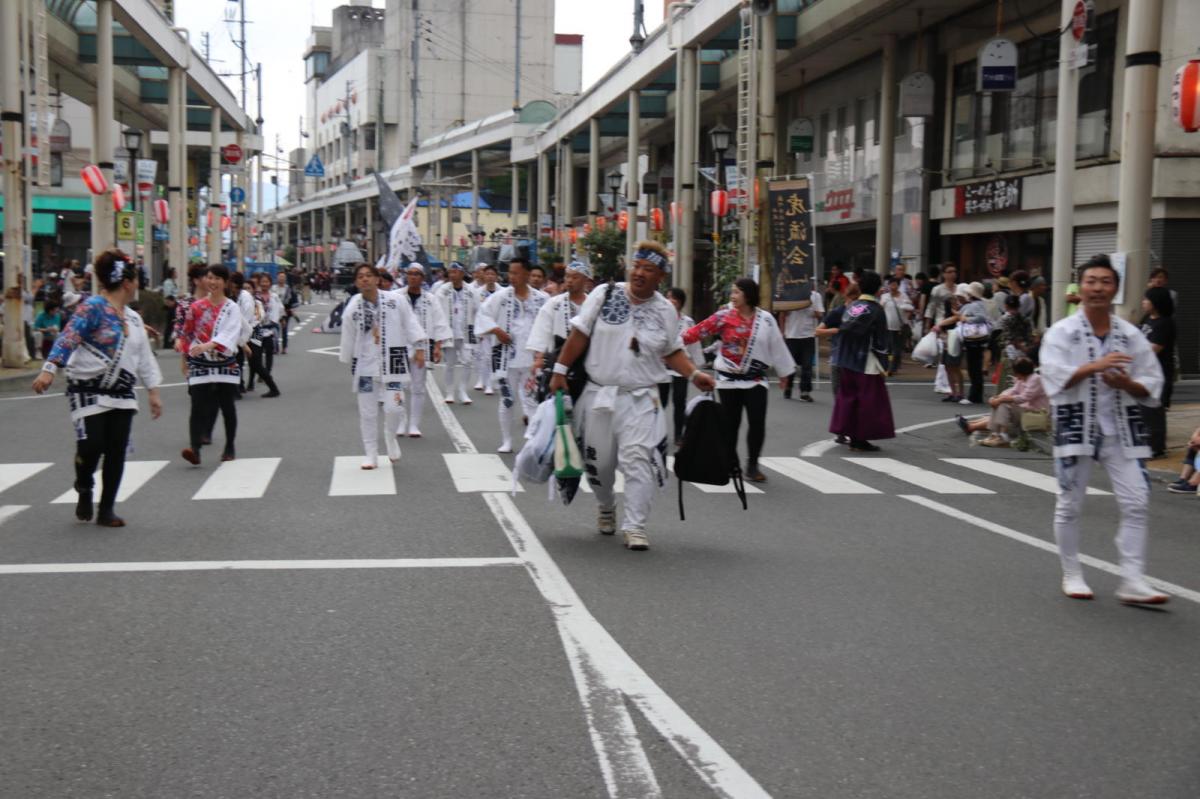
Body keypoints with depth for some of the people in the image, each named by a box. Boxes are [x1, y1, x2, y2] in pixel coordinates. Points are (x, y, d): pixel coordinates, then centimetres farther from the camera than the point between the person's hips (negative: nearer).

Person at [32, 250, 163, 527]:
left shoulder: (133, 317, 12)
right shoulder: (94, 307, -10)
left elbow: (144, 356, 18)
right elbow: (68, 338, -21)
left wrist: (153, 391, 15)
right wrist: (49, 369, -34)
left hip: (122, 393, 7)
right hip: (89, 391, -7)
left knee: (117, 451, 2)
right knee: (92, 445, -14)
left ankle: (107, 509, 13)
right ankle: (84, 490, 17)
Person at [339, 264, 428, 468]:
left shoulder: (396, 300, -7)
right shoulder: (352, 308, -3)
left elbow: (410, 323, -1)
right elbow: (348, 338, 6)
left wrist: (419, 348, -4)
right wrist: (348, 362, 12)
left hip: (392, 362, -1)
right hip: (365, 365, 1)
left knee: (394, 407, -9)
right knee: (368, 412, 6)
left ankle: (391, 437, 25)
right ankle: (370, 454, 19)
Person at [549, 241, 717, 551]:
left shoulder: (665, 311, 3)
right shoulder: (604, 295, -2)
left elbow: (672, 352, 12)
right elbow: (579, 336, 1)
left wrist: (694, 374, -2)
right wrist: (560, 371, 0)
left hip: (641, 400, 0)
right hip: (598, 394, 1)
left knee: (638, 460, -14)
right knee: (598, 461, 11)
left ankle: (635, 525, -6)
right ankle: (606, 508, 39)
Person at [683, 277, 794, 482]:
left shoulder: (766, 319, 1)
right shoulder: (724, 316, -3)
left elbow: (777, 346, 7)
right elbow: (701, 330, -11)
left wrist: (785, 372, 12)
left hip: (755, 379, 1)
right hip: (728, 380, -1)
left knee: (757, 423, -6)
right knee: (730, 423, 4)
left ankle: (752, 466, 8)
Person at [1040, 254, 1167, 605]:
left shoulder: (1131, 336, 3)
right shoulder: (1061, 333, -5)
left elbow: (1151, 387, 6)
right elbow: (1054, 377, -16)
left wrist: (1126, 383, -14)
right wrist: (1094, 366, -26)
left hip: (1121, 428, 2)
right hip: (1077, 427, -2)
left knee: (1136, 502, -5)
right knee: (1070, 505, 7)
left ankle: (1133, 581, 1)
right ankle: (1071, 575, 24)